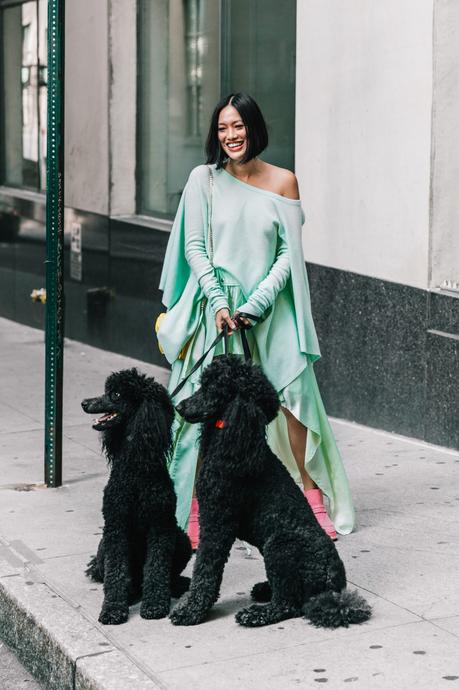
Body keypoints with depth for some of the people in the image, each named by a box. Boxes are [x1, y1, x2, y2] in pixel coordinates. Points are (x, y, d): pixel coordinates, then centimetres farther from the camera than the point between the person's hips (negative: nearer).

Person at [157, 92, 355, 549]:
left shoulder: (282, 182, 4)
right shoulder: (204, 178, 3)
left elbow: (289, 253, 1)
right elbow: (194, 247, 0)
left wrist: (256, 303, -10)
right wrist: (219, 303, -10)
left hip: (269, 309, 1)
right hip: (217, 307, -1)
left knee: (294, 395, -5)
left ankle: (313, 498, 9)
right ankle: (197, 510, 5)